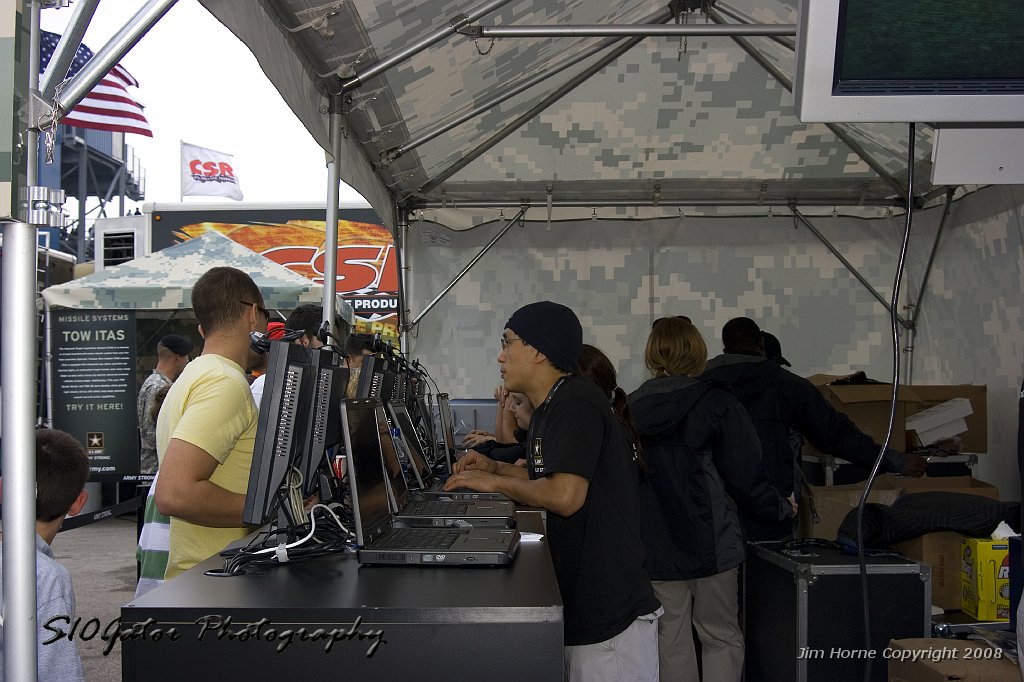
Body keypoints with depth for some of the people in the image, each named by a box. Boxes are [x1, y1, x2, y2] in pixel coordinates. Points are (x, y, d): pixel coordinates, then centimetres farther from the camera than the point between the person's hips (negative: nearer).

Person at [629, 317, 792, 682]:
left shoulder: (632, 406, 3)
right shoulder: (715, 401, -7)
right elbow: (745, 474, -6)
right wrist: (781, 508, 11)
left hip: (654, 546, 3)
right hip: (709, 541, -3)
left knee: (672, 641, 11)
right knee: (721, 637, 9)